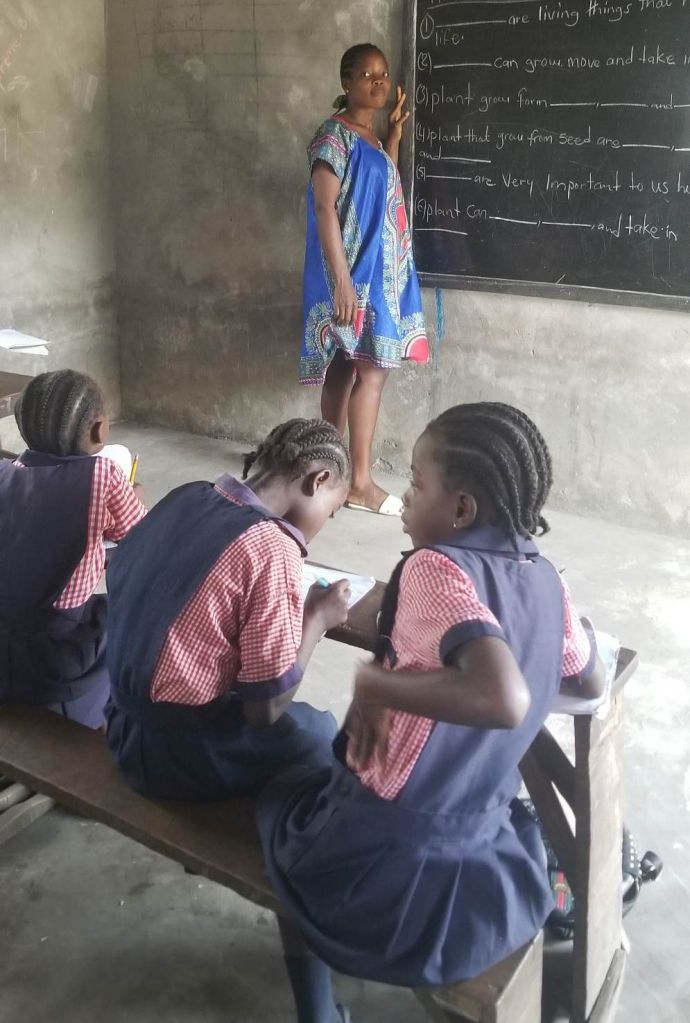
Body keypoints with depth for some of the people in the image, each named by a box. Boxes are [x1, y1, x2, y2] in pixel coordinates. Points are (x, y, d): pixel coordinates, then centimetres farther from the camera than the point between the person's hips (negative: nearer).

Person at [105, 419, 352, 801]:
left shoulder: (185, 497, -3)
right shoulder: (271, 550, -25)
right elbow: (266, 709, -20)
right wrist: (316, 618, -5)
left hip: (125, 724, 7)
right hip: (175, 756, -7)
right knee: (320, 734, 18)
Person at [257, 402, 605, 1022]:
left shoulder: (436, 566, -18)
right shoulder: (546, 581, 0)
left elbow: (502, 700, -34)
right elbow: (594, 683, 18)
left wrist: (373, 680, -21)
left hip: (383, 880, -6)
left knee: (284, 792, 26)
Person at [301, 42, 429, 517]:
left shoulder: (369, 136, 15)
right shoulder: (334, 134, -11)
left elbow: (386, 189, 28)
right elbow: (324, 207, -18)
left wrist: (395, 133, 18)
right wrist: (342, 278, -24)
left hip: (379, 269, 9)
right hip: (356, 271, -9)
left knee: (345, 369, 11)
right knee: (373, 370, -10)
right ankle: (361, 483, -4)